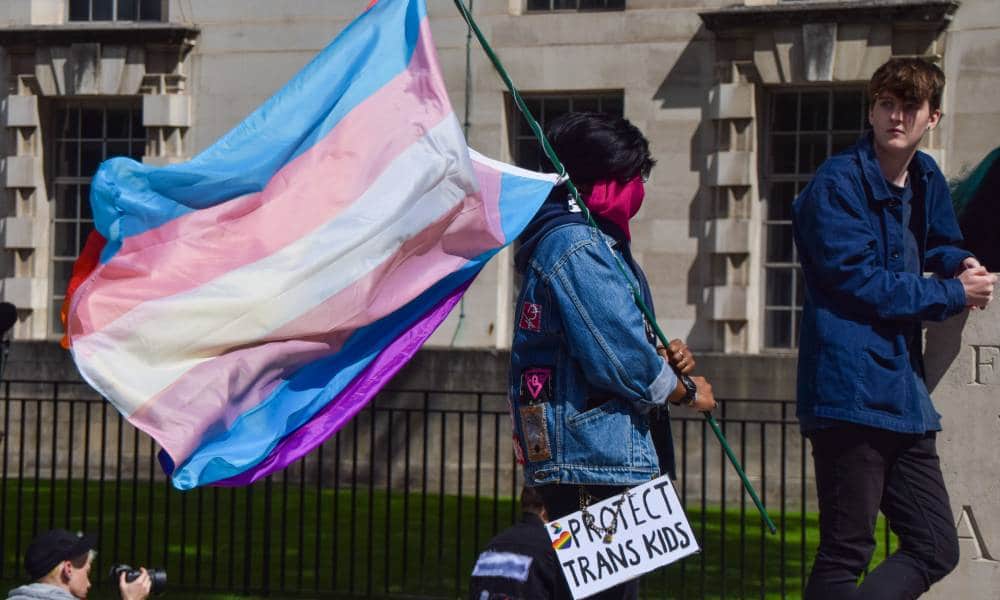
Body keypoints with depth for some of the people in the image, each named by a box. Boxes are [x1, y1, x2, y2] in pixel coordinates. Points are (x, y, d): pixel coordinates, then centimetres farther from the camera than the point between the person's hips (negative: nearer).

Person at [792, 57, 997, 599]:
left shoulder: (926, 181, 14)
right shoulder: (837, 184, -10)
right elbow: (860, 282, -16)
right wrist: (954, 294, -8)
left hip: (904, 394, 8)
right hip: (850, 391, -8)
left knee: (935, 549, 10)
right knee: (845, 556, -5)